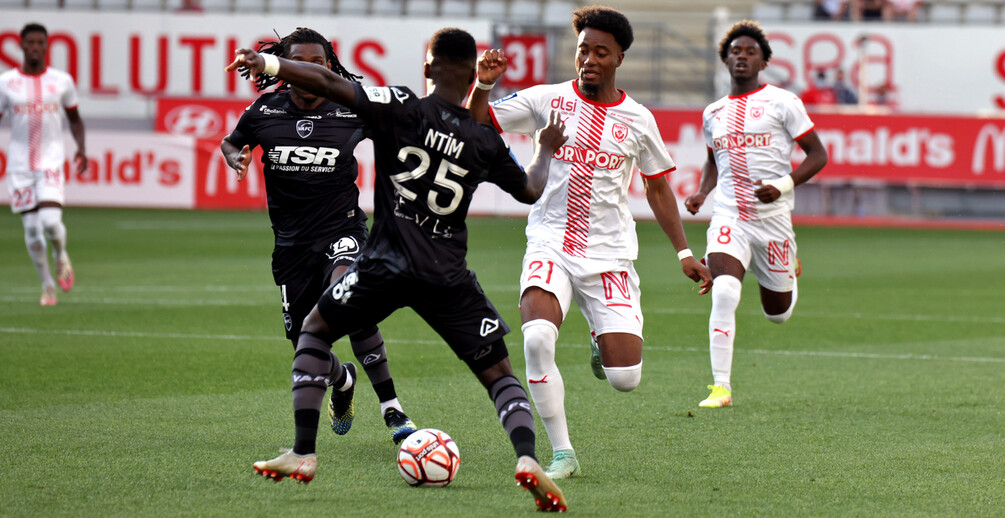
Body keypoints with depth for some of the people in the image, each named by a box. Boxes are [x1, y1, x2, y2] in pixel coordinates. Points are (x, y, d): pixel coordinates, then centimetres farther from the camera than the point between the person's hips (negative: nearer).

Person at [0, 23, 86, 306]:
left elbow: (74, 119, 14)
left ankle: (60, 254, 15)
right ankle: (47, 285, 17)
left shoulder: (62, 81, 2)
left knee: (51, 221, -19)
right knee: (31, 228, 1)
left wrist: (81, 148, -3)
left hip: (51, 163, -1)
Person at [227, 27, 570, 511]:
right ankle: (527, 458, -18)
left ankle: (303, 454, 11)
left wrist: (267, 64, -8)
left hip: (386, 263, -2)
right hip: (448, 276, 2)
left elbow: (329, 84, -14)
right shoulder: (485, 141, 5)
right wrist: (546, 150, 39)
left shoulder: (402, 107, -4)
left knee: (313, 331, 20)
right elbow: (530, 190, 21)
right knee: (499, 374, 9)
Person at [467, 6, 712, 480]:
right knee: (537, 338, -30)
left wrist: (684, 252, 10)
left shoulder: (637, 120, 3)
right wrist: (482, 85, -17)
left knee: (624, 379, -9)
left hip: (609, 255, 1)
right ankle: (562, 454, -16)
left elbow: (658, 189, 15)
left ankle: (604, 344, 31)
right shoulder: (547, 100, 1)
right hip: (550, 246, -1)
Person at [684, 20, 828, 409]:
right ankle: (721, 387, -21)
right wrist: (701, 194, 8)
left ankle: (789, 273, 48)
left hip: (772, 217, -2)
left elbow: (818, 155, -1)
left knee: (778, 314, 11)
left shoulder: (782, 103, -2)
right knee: (723, 293, -24)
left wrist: (783, 186, -16)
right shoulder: (713, 114, 12)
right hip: (727, 217, 2)